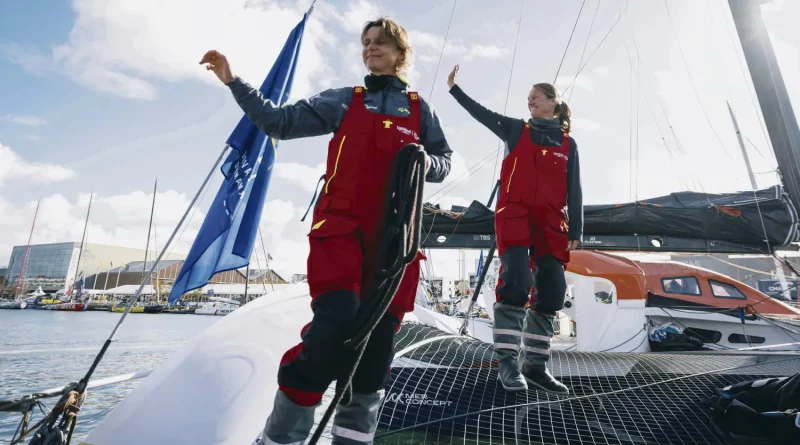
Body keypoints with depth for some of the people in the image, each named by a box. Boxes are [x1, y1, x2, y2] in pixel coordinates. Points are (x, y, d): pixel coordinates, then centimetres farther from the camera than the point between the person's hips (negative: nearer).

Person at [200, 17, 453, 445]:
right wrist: (234, 82, 3)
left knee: (379, 338, 2)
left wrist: (426, 164, -3)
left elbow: (444, 161, 19)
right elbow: (280, 122, 9)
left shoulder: (419, 109, 16)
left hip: (395, 235, 3)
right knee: (336, 323, -18)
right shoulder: (343, 101, 12)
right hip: (341, 228, -2)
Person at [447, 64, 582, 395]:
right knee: (515, 283, -18)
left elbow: (574, 190, 10)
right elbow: (481, 113, 6)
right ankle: (508, 362, -10)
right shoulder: (516, 130, 13)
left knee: (551, 292, -1)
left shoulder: (568, 144, 15)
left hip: (550, 224, 3)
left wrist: (575, 229, 3)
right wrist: (454, 87, 1)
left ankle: (536, 364, 9)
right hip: (514, 217, -3)